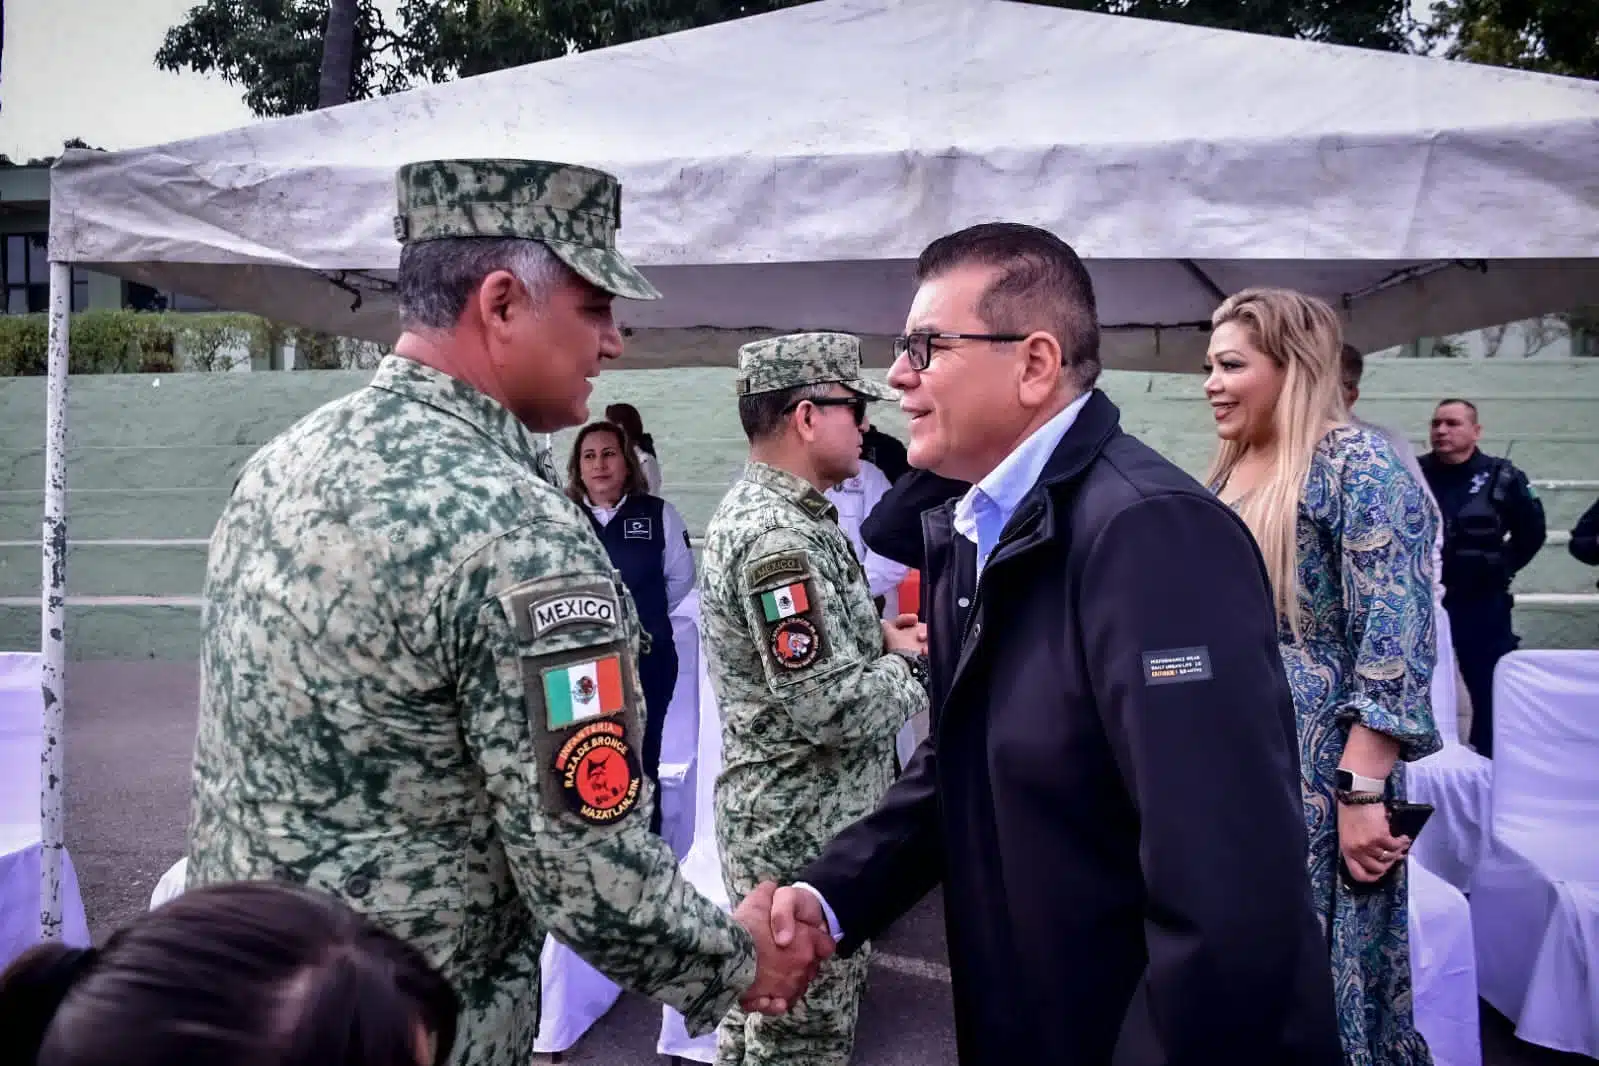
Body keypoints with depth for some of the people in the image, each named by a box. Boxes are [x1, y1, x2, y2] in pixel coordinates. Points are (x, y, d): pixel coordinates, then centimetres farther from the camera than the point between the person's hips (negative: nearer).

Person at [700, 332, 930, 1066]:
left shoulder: (754, 510, 8)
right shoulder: (779, 536, -24)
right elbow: (829, 707, -27)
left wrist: (881, 635, 3)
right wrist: (912, 664, -10)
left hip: (780, 816, 10)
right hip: (805, 830, -10)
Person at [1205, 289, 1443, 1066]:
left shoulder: (1356, 464, -12)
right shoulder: (1225, 474, 11)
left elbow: (1394, 638, -19)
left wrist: (1362, 790, -22)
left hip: (1316, 771, -7)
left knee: (1317, 975, 6)